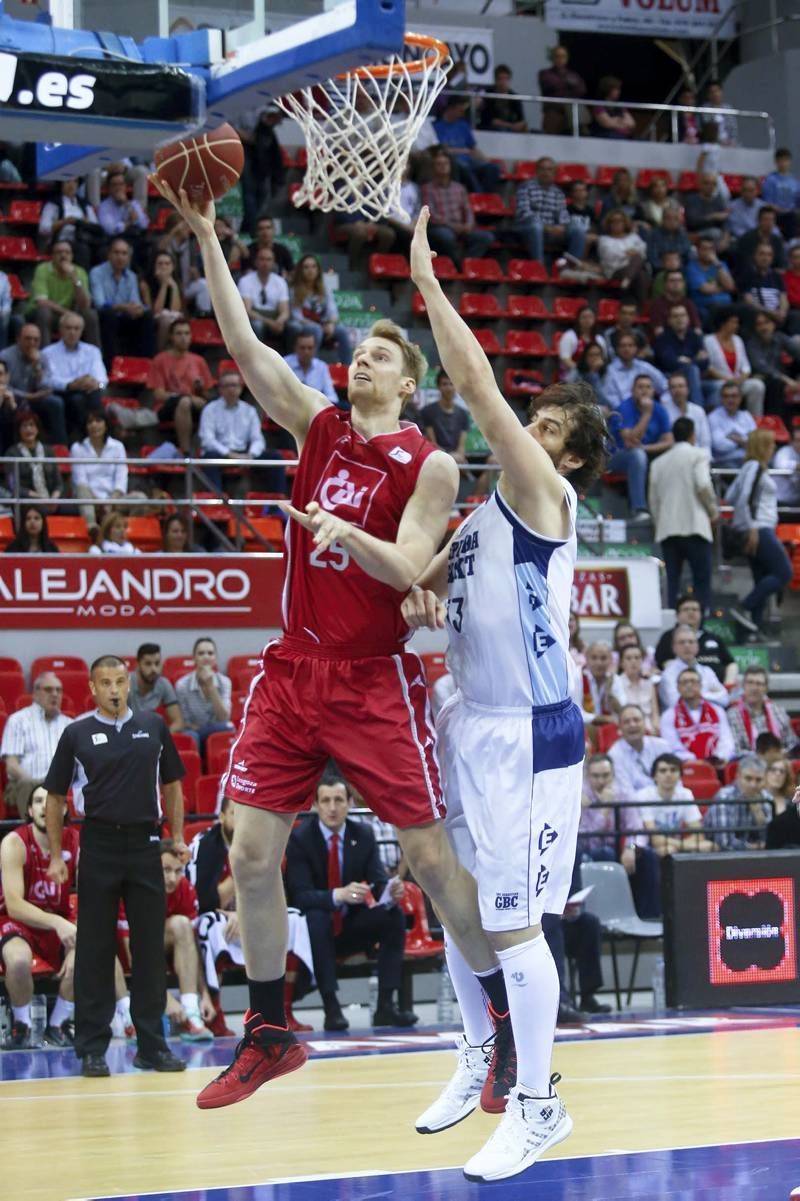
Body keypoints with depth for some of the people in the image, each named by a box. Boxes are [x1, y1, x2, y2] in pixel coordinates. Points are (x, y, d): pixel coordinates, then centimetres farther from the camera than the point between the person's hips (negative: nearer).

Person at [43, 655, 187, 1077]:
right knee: (95, 949, 1)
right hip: (99, 845, -2)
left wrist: (178, 836, 7)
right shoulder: (77, 734, 1)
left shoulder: (153, 726, 7)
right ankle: (92, 1048, 6)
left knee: (150, 947, 4)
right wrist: (56, 856, 0)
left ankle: (152, 1045, 10)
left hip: (144, 844, 2)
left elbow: (171, 784, 15)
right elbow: (55, 797, 5)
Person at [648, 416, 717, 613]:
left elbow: (652, 498, 16)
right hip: (694, 526, -5)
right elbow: (703, 486, -10)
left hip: (666, 529, 5)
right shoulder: (697, 455, 2)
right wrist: (713, 511, 2)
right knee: (702, 577, -4)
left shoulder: (659, 462, 18)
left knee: (672, 580, 2)